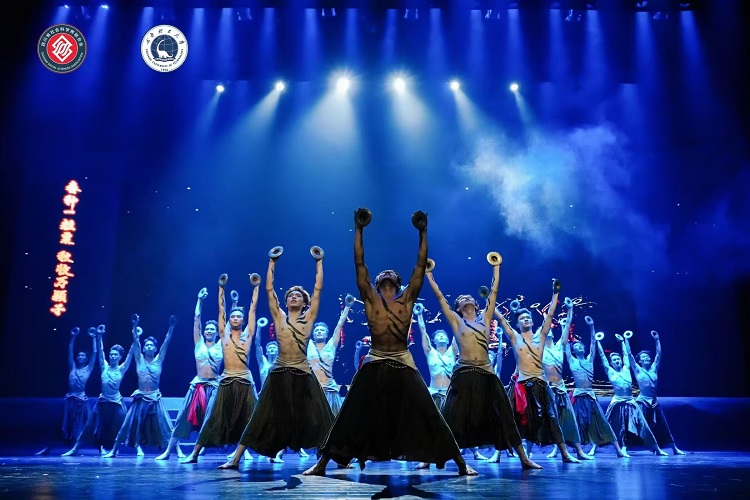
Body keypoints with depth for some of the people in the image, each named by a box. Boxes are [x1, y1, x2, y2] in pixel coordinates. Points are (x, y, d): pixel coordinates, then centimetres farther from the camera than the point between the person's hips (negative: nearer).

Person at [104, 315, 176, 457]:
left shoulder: (159, 360, 2)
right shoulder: (139, 359, 3)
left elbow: (166, 343, -6)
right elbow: (135, 342, -8)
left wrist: (171, 327, -15)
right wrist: (135, 326, -20)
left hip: (155, 399, 0)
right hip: (140, 398, 0)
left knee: (163, 426, -1)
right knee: (130, 424, 4)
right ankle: (113, 451, 14)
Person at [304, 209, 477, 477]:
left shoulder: (407, 298, 10)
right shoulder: (370, 298, 9)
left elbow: (421, 265, 9)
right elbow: (359, 263, 6)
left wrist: (423, 233, 7)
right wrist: (358, 230, 4)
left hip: (403, 365, 0)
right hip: (374, 366, 0)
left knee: (428, 416, 1)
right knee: (352, 416, 3)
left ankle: (461, 464, 9)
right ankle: (322, 464, 12)